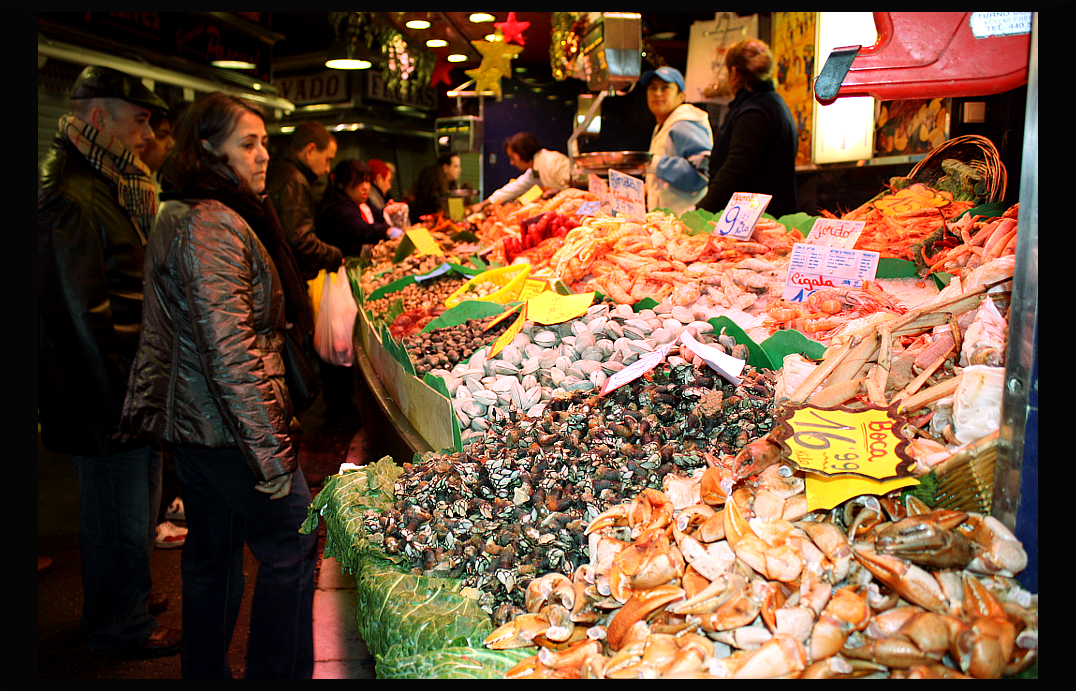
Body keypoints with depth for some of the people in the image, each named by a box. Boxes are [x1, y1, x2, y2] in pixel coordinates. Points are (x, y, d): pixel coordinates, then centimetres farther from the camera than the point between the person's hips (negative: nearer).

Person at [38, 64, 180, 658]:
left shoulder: (112, 187, 12)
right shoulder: (67, 200, -20)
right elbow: (83, 320, -23)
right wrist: (121, 405, -18)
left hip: (135, 394, 10)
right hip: (108, 404, -10)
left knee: (136, 509, 23)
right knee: (121, 520, 7)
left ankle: (127, 599, 41)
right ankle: (119, 626, 26)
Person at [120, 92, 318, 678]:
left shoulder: (175, 218, 12)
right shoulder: (215, 226, -20)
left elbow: (160, 335, 18)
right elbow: (230, 351, -25)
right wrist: (270, 451, -22)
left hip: (189, 421, 10)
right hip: (228, 427, -10)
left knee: (212, 552, 20)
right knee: (292, 547, 3)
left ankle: (205, 670, 34)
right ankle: (278, 673, 15)